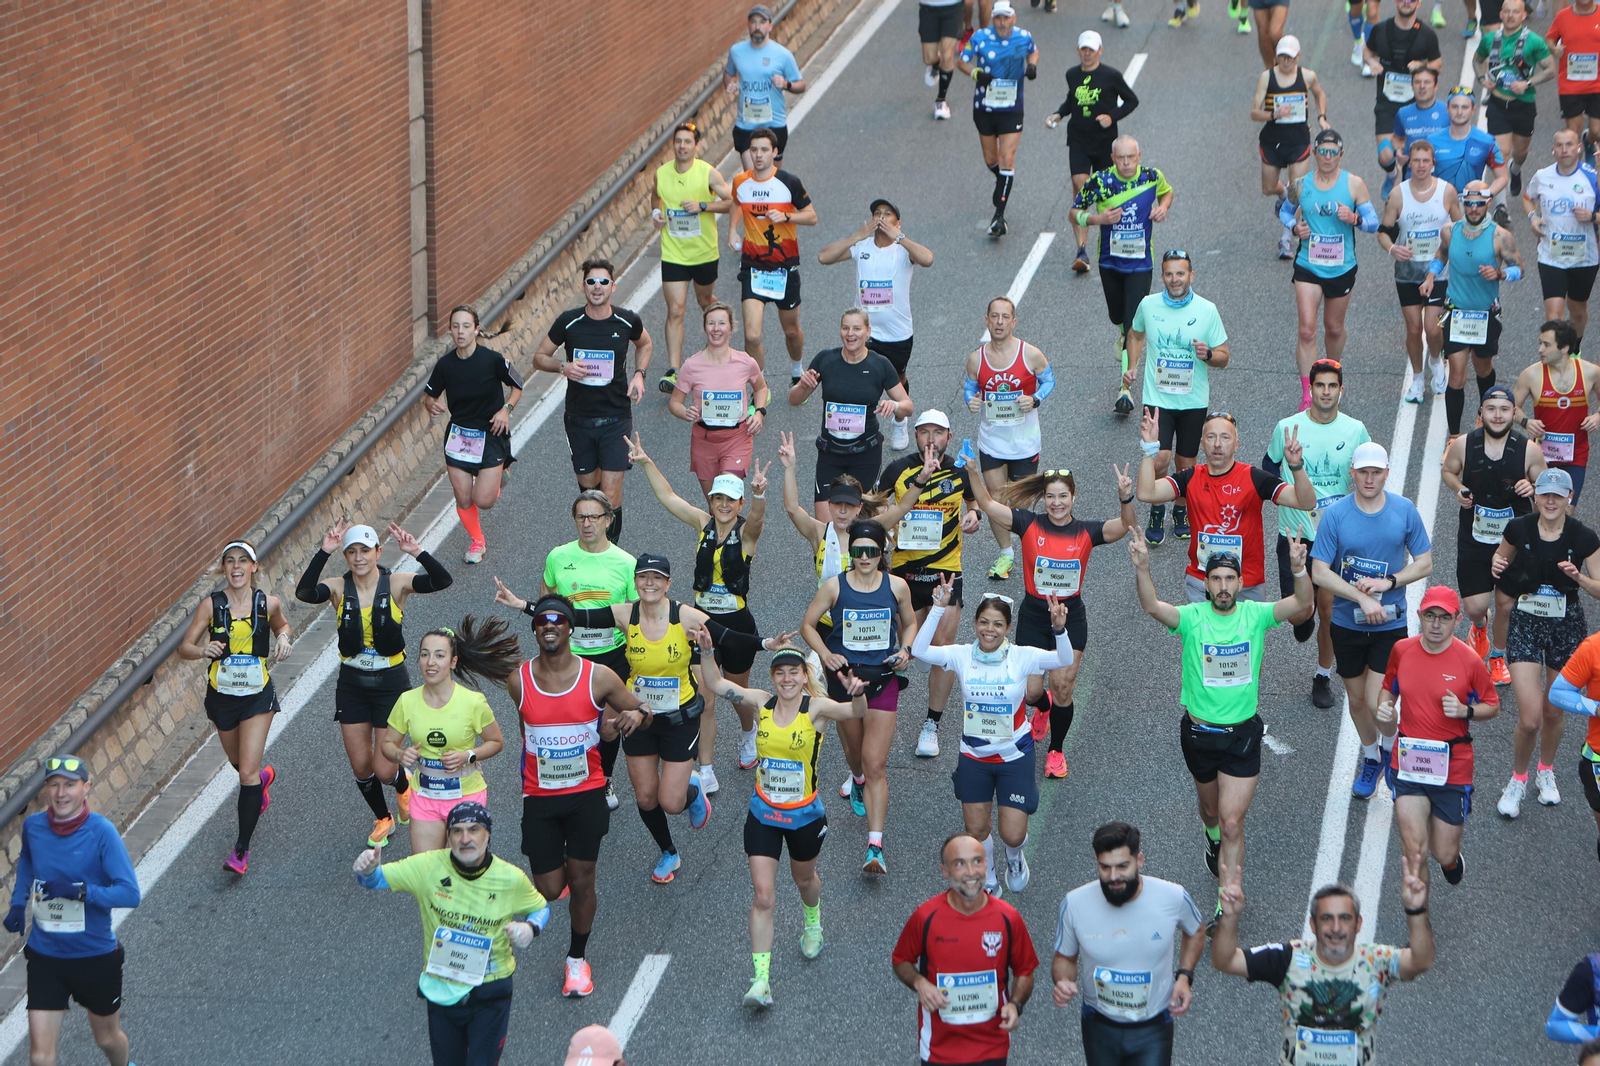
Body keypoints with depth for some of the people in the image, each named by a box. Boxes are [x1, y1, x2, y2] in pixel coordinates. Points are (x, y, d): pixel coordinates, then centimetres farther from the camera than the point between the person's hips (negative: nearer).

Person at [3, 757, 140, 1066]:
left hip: (96, 956, -2)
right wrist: (18, 903, 6)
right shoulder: (32, 826, -5)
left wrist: (80, 890, -33)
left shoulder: (101, 832, -18)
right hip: (45, 956, 2)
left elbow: (130, 893, -23)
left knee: (107, 1038, 19)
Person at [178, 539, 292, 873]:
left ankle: (242, 849, -3)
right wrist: (203, 651, -29)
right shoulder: (211, 605, -10)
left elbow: (281, 625, 17)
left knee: (247, 772, -9)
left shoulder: (268, 603, -7)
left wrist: (283, 639, -5)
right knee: (238, 762, 22)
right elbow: (184, 648, -8)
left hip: (257, 696, -2)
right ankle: (264, 776, 60)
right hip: (221, 695, 2)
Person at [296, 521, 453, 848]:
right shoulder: (339, 589, -8)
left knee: (384, 769, -2)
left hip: (391, 682, -2)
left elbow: (443, 581, -26)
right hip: (352, 684, 2)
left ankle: (404, 784, 36)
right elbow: (304, 593, -29)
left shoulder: (396, 585, -11)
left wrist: (417, 552, -39)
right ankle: (382, 819, 37)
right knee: (360, 766, 9)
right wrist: (324, 553, -36)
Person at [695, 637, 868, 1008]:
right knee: (762, 895, -7)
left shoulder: (816, 709, -14)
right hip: (763, 815, 1)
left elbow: (856, 713, -30)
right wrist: (706, 651, -14)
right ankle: (761, 980, -8)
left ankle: (813, 922, 60)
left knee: (804, 879, 24)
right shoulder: (762, 703, -5)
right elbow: (715, 685, 1)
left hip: (805, 816, -1)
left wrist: (858, 694, -52)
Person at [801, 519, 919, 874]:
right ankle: (858, 780, 60)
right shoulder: (835, 586, -5)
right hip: (844, 676, 1)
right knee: (855, 752, 20)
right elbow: (808, 624, 4)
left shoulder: (896, 586, -3)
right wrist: (825, 654, -12)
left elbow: (909, 623, 14)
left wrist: (905, 651, -6)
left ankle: (875, 846, -14)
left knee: (875, 765, -10)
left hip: (882, 680, -1)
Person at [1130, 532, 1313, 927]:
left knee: (1232, 823, -6)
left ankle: (1226, 909, 0)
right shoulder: (1192, 617, -11)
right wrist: (1142, 567, -48)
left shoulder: (1255, 615, -8)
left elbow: (1302, 603, -22)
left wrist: (1299, 568, -43)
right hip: (1199, 732, 1)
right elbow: (1152, 606, -29)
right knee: (1211, 808, 25)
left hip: (1242, 735, -1)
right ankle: (1213, 838, 61)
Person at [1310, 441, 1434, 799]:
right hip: (1347, 622, 1)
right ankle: (1370, 756, 41)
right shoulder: (1335, 514, -10)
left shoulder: (1405, 511, -6)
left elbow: (1424, 564, 1)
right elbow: (1320, 573, -11)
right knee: (1356, 699, 15)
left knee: (1377, 703, -9)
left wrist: (1388, 582, -15)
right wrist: (1361, 597, -21)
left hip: (1390, 623, -1)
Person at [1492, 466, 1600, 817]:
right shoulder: (1519, 529, -8)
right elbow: (1502, 558, 13)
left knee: (1554, 711, 13)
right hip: (1526, 624, -1)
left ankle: (1546, 771, 42)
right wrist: (1498, 565, -10)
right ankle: (1518, 779, 17)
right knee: (1530, 718, -9)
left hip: (1567, 627, 1)